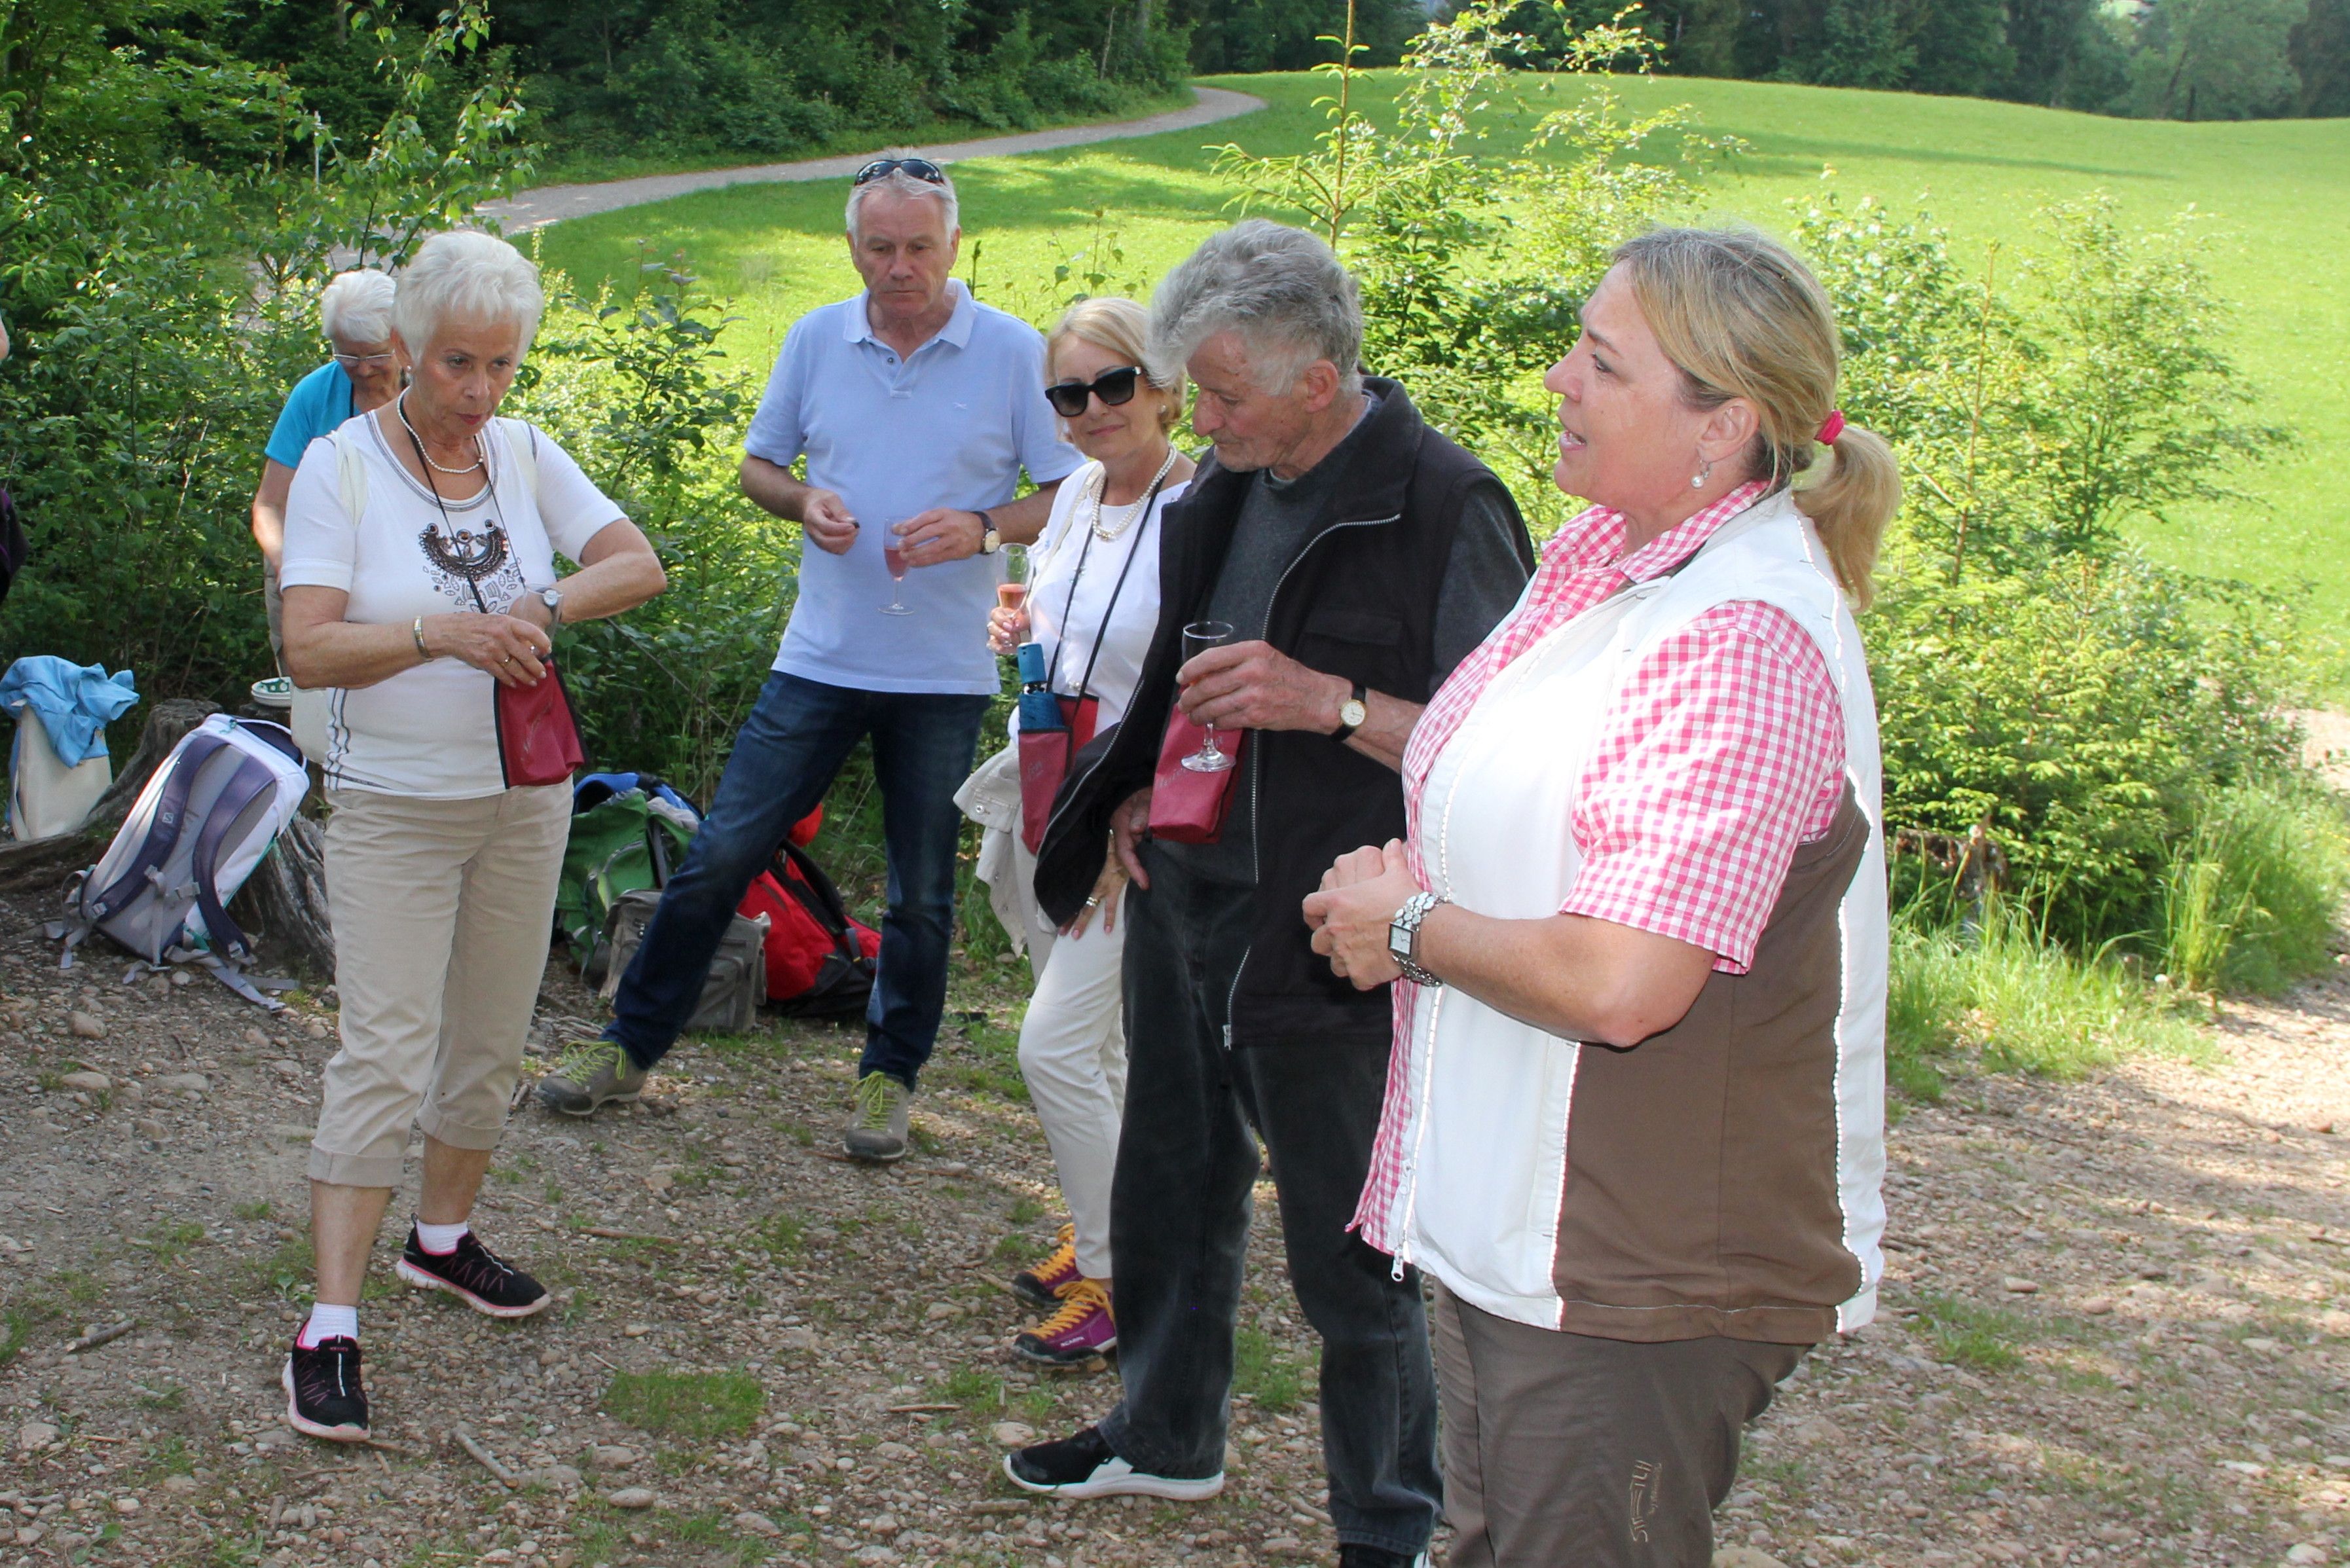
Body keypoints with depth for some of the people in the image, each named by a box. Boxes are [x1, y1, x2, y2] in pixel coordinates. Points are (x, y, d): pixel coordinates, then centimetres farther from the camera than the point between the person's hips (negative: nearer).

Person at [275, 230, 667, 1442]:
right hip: (392, 807, -5)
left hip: (524, 795, 5)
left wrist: (542, 607, -18)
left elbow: (639, 565, -1)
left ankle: (442, 1237, 35)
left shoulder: (525, 455, 3)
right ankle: (329, 1330, -8)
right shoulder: (341, 466, -10)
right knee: (384, 1055, -10)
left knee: (492, 1037, 14)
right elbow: (309, 648, -15)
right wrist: (443, 633, -28)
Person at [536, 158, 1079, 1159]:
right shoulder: (815, 340, 5)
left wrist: (981, 529, -20)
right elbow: (757, 464, 15)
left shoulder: (1016, 354, -4)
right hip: (820, 656, 2)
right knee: (720, 856, 2)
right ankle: (629, 1045, 15)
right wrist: (802, 500, -7)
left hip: (945, 673, -2)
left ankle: (889, 1077, 25)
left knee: (922, 894, 8)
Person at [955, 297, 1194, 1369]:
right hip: (1049, 796, 8)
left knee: (1055, 1046, -10)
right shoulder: (1077, 494, 6)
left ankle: (1116, 1283, 4)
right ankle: (1099, 1230, 33)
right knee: (1095, 1043, 18)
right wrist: (1019, 632, 2)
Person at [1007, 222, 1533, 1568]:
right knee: (1174, 1182, 22)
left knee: (1351, 1252, 3)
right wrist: (1142, 789, 9)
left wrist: (1329, 702, -28)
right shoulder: (1236, 485, 7)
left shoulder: (1443, 508, -18)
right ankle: (1169, 1434, 44)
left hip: (1325, 940, -8)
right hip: (1186, 900, 8)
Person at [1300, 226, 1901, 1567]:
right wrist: (1400, 876, 1)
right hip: (1508, 1229, 10)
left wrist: (1412, 929, -13)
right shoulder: (1611, 557, 7)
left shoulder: (1744, 640, -25)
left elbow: (1621, 986, -31)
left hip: (1643, 1287, -10)